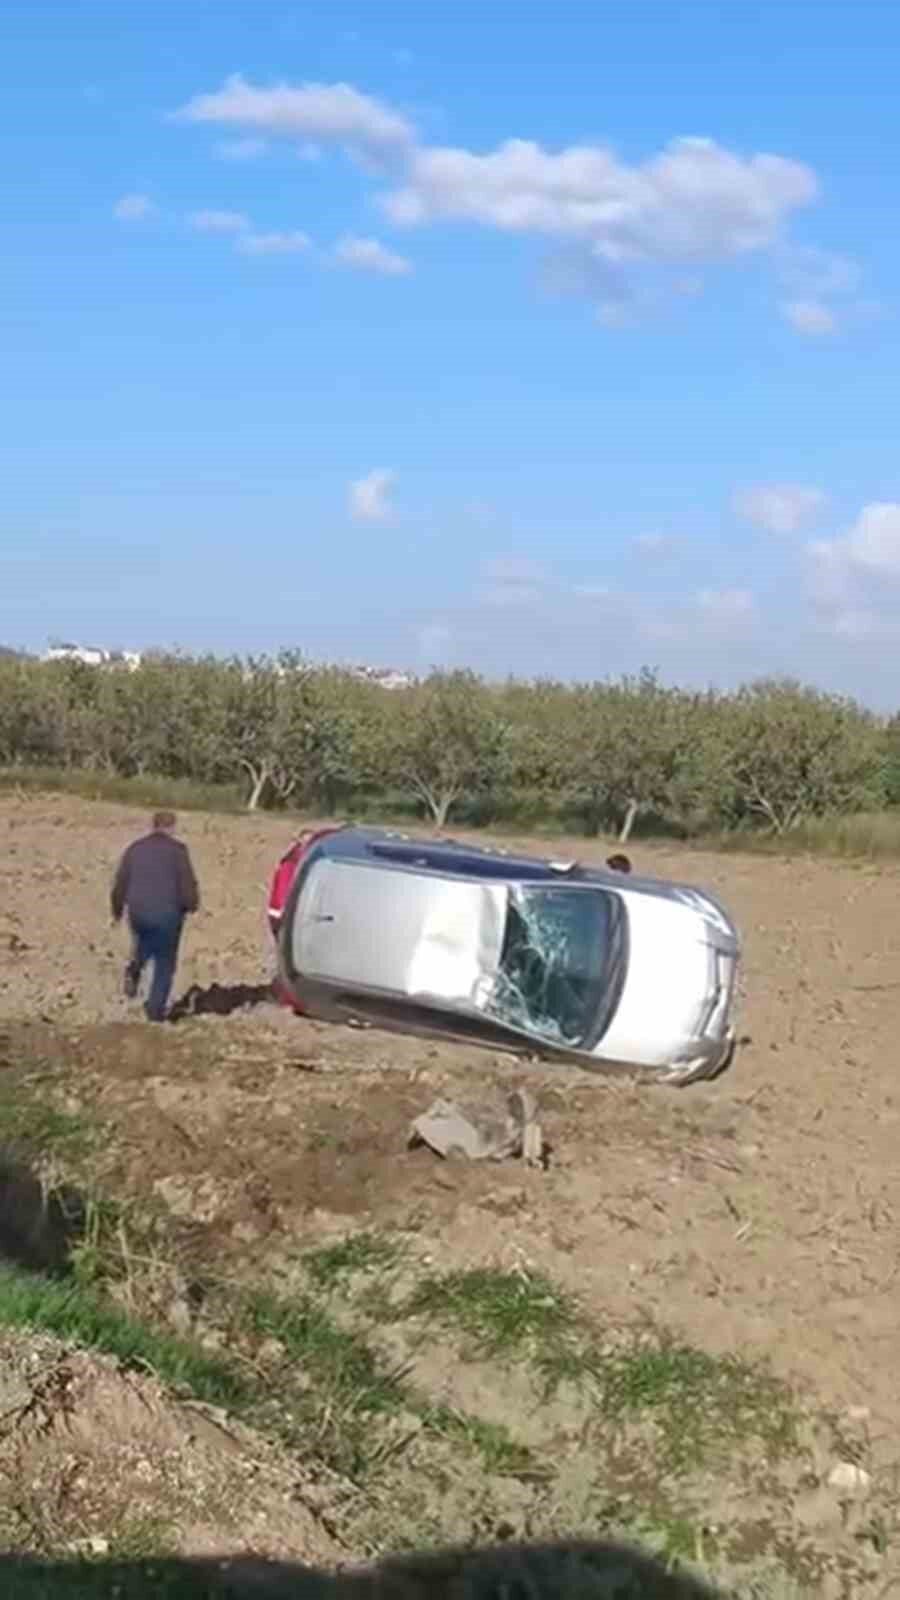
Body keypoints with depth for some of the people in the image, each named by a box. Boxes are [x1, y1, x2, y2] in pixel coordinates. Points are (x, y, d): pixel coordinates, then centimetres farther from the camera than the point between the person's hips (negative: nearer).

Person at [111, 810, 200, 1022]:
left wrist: (117, 910, 20)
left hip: (138, 911, 4)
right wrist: (191, 904, 8)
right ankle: (155, 1008, 4)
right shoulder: (176, 849, -6)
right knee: (165, 962, 8)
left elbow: (120, 883, 8)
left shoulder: (135, 848, 7)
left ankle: (135, 968, 2)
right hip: (167, 912, -4)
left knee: (144, 943, 32)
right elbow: (187, 883, -10)